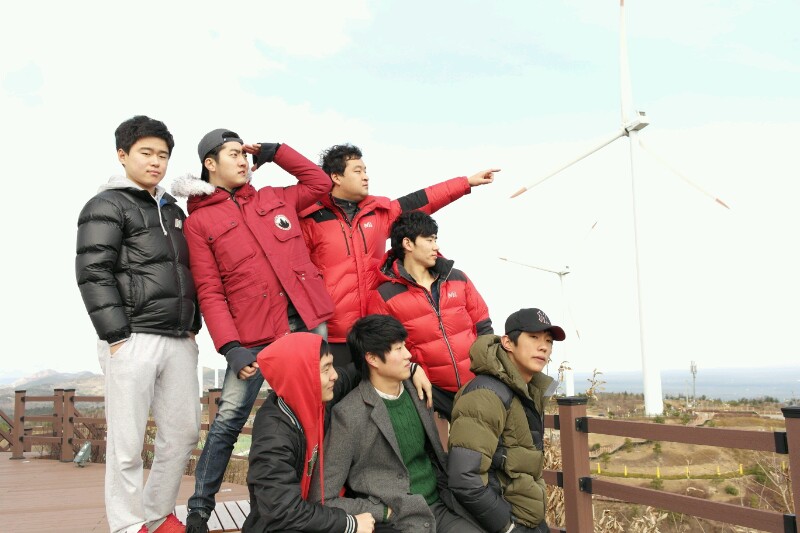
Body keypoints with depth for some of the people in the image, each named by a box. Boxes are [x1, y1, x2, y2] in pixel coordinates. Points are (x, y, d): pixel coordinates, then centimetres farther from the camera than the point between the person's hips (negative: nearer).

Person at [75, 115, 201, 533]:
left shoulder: (173, 211, 20)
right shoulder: (107, 206, 0)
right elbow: (93, 273, -9)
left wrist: (193, 325, 15)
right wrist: (116, 336, -14)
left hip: (179, 341, 7)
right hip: (133, 341, -6)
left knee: (183, 431, 8)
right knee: (127, 442, -2)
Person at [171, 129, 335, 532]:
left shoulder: (274, 198, 15)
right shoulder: (199, 222, 1)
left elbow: (320, 183, 27)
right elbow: (209, 293, -6)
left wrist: (273, 151, 18)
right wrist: (231, 347, -16)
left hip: (307, 321, 5)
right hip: (254, 333, -4)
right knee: (228, 422, -3)